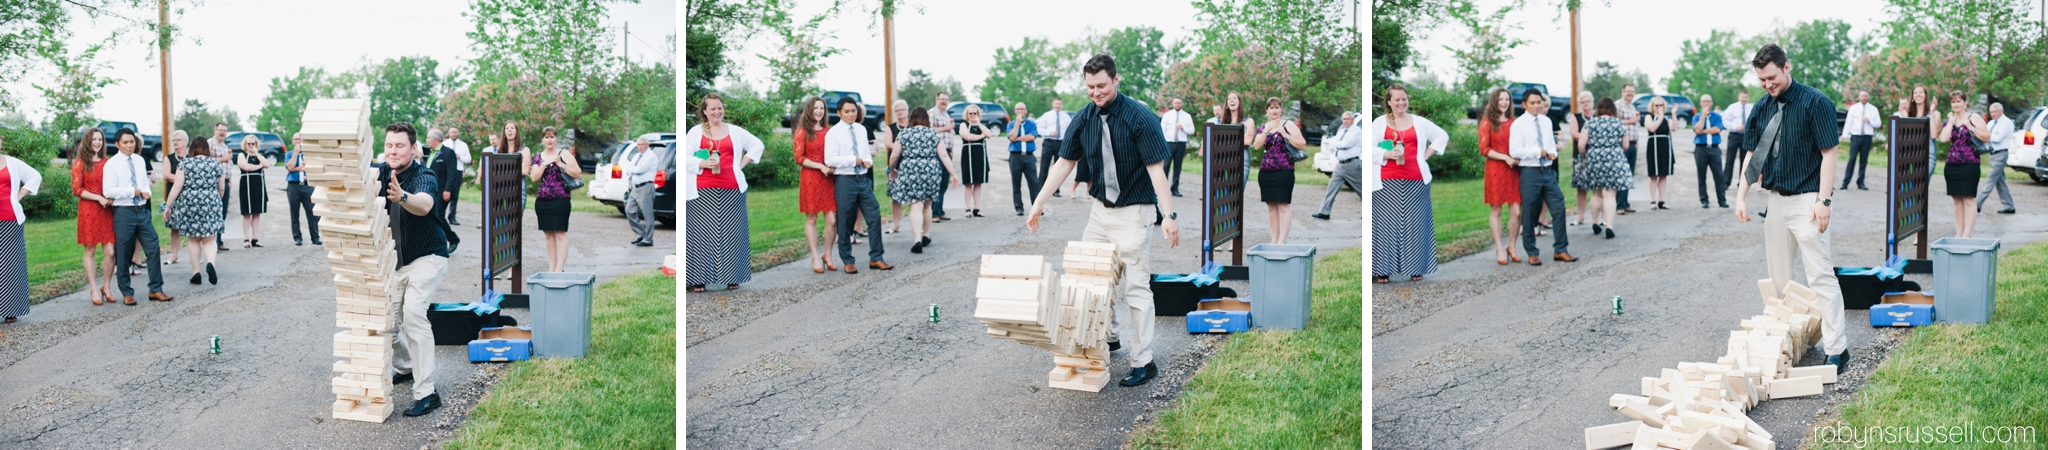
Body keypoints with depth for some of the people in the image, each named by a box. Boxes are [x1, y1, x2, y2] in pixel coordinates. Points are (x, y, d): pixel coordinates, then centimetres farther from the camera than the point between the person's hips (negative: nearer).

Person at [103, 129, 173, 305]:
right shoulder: (112, 164, -6)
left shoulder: (140, 160, 12)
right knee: (123, 254, 3)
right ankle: (127, 293, 14)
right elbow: (108, 190, -13)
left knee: (153, 249, 1)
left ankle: (156, 290, 8)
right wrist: (132, 191, -15)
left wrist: (146, 191, -1)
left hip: (142, 210, 5)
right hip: (123, 211, -5)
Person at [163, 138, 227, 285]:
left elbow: (177, 187, -6)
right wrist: (223, 173, 29)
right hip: (210, 206, 0)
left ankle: (196, 272, 11)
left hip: (189, 205, 0)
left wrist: (167, 206, 0)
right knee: (209, 240, 5)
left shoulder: (185, 163, -2)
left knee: (194, 240, 12)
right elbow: (221, 187, 10)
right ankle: (210, 262, -23)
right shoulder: (216, 164, 3)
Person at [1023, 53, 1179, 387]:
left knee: (1135, 287, -5)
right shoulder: (1084, 118, 0)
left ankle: (1144, 363, 0)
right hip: (1100, 207, 6)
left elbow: (1156, 168, -17)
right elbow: (1064, 163, 6)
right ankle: (1109, 337, 32)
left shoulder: (1139, 117, -16)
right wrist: (1038, 204, 3)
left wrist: (1169, 215, -23)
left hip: (1133, 212, -6)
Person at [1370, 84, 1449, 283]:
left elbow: (1442, 136, 20)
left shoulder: (1419, 122, 14)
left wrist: (1427, 154, 8)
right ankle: (1383, 270, -1)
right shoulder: (1379, 123, 9)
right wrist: (1388, 154, -14)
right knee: (1386, 224, -5)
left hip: (1415, 181, 2)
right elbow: (1369, 148, 1)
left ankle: (1416, 269, 9)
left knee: (1415, 224, 1)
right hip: (1387, 182, -2)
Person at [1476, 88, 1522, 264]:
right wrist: (1505, 157, -14)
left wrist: (1518, 157, -3)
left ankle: (1512, 247, 13)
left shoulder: (1514, 123, 12)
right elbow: (1484, 149, -4)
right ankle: (1499, 249, 8)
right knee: (1495, 210, 1)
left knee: (1516, 212, -2)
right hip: (1495, 170, -3)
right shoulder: (1487, 123, 1)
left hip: (1513, 170, 3)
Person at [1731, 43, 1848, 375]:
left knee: (1820, 273, -9)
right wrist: (1741, 196, 4)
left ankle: (1837, 349, -8)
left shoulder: (1815, 102, -9)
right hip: (1774, 198, 6)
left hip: (1806, 199, -6)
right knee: (1778, 275, 11)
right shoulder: (1761, 108, 8)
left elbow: (1829, 154, -10)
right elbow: (1753, 155, 13)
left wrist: (1823, 201, -15)